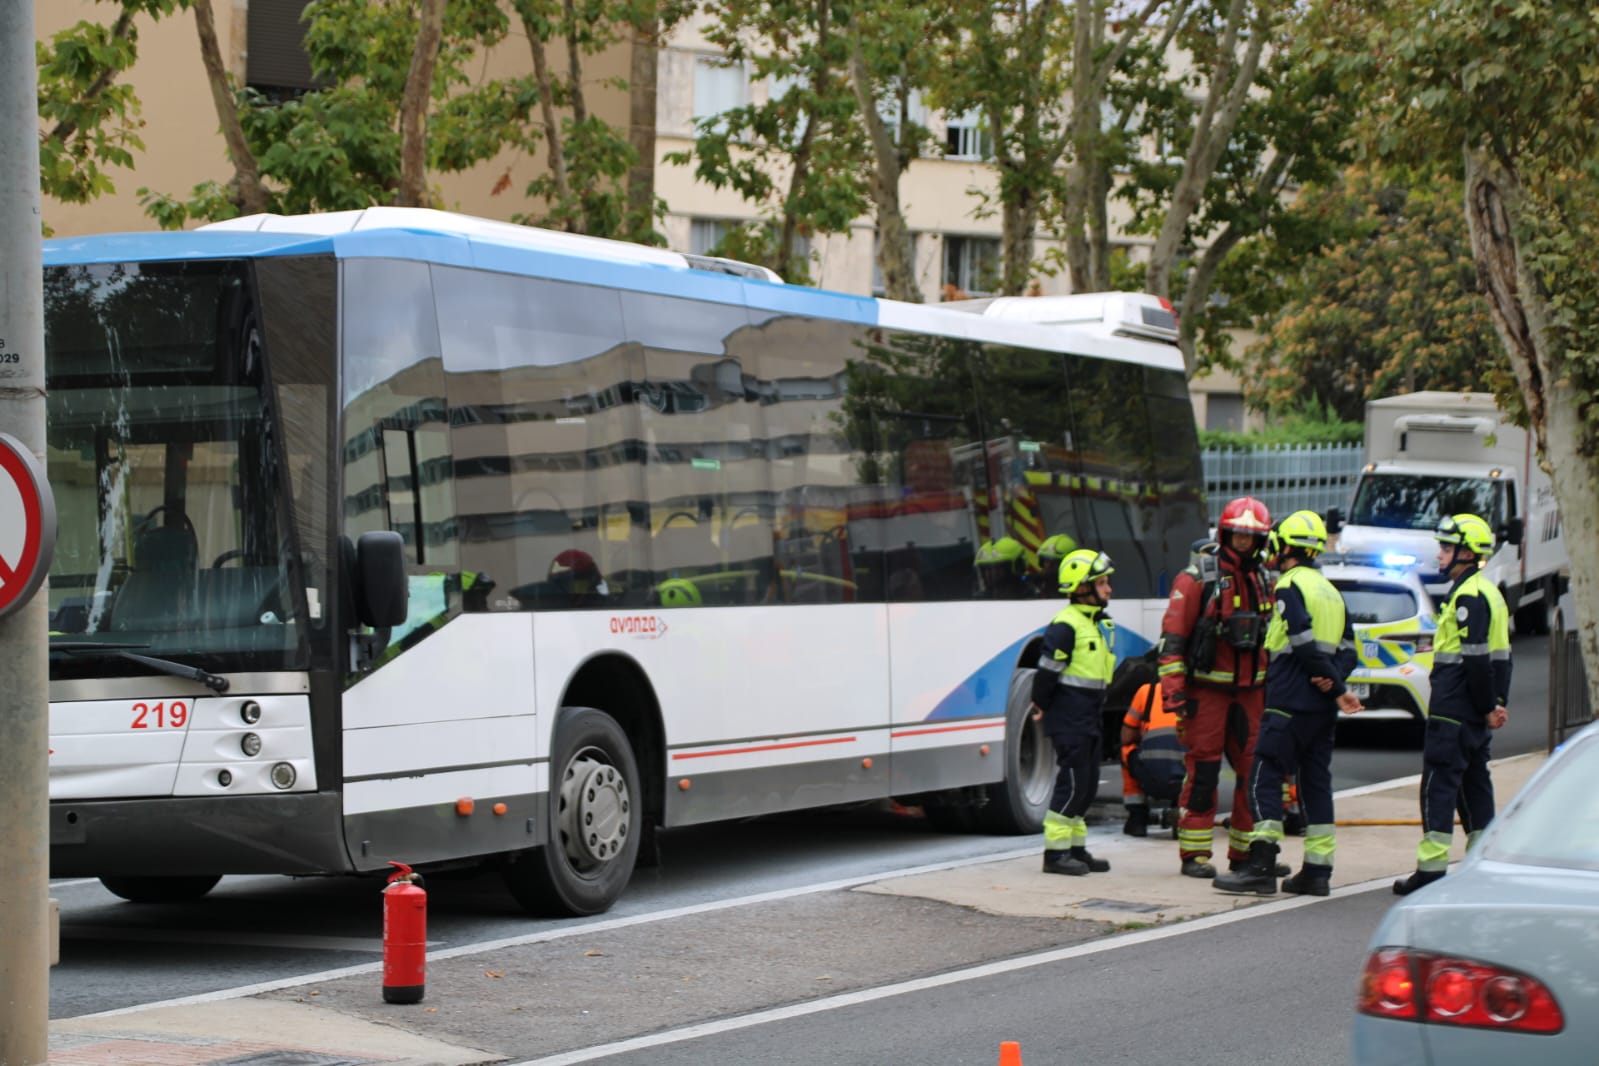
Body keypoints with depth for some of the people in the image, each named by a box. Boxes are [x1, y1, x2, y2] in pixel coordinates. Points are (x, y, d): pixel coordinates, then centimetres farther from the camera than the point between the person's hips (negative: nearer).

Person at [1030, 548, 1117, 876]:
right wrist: (1041, 706, -6)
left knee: (1087, 784, 12)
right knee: (1072, 782, -8)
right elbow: (1047, 671, -16)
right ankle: (1055, 852, -3)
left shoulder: (1100, 624, 14)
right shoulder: (1066, 626, -16)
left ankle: (1075, 848, 20)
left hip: (1088, 719, 9)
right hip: (1068, 719, -9)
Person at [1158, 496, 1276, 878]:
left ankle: (1246, 851, 13)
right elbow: (1173, 634, -8)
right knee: (1203, 770, -5)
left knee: (1254, 770, 4)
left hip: (1250, 690, 6)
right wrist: (1173, 688, -15)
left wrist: (1273, 688, 19)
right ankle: (1194, 854, 0)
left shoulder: (1263, 581, 14)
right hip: (1207, 688, -6)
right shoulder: (1197, 578, -5)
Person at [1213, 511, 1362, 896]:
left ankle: (1261, 866, -15)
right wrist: (1334, 681, -4)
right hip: (1322, 706, 8)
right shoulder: (1330, 591, 18)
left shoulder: (1290, 586, -8)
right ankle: (1317, 871, 7)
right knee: (1316, 783, 9)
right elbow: (1347, 649, 13)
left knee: (1265, 779, -7)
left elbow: (1305, 644, -17)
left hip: (1289, 702, -8)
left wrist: (1337, 687, -10)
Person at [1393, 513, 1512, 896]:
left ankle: (1432, 867, -11)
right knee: (1474, 782, 13)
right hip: (1474, 713, 10)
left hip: (1454, 708, -10)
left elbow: (1476, 659, -20)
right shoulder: (1489, 592, 17)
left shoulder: (1469, 595, -15)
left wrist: (1488, 707, -16)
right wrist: (1497, 703, 14)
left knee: (1440, 782, -8)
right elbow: (1500, 656, 19)